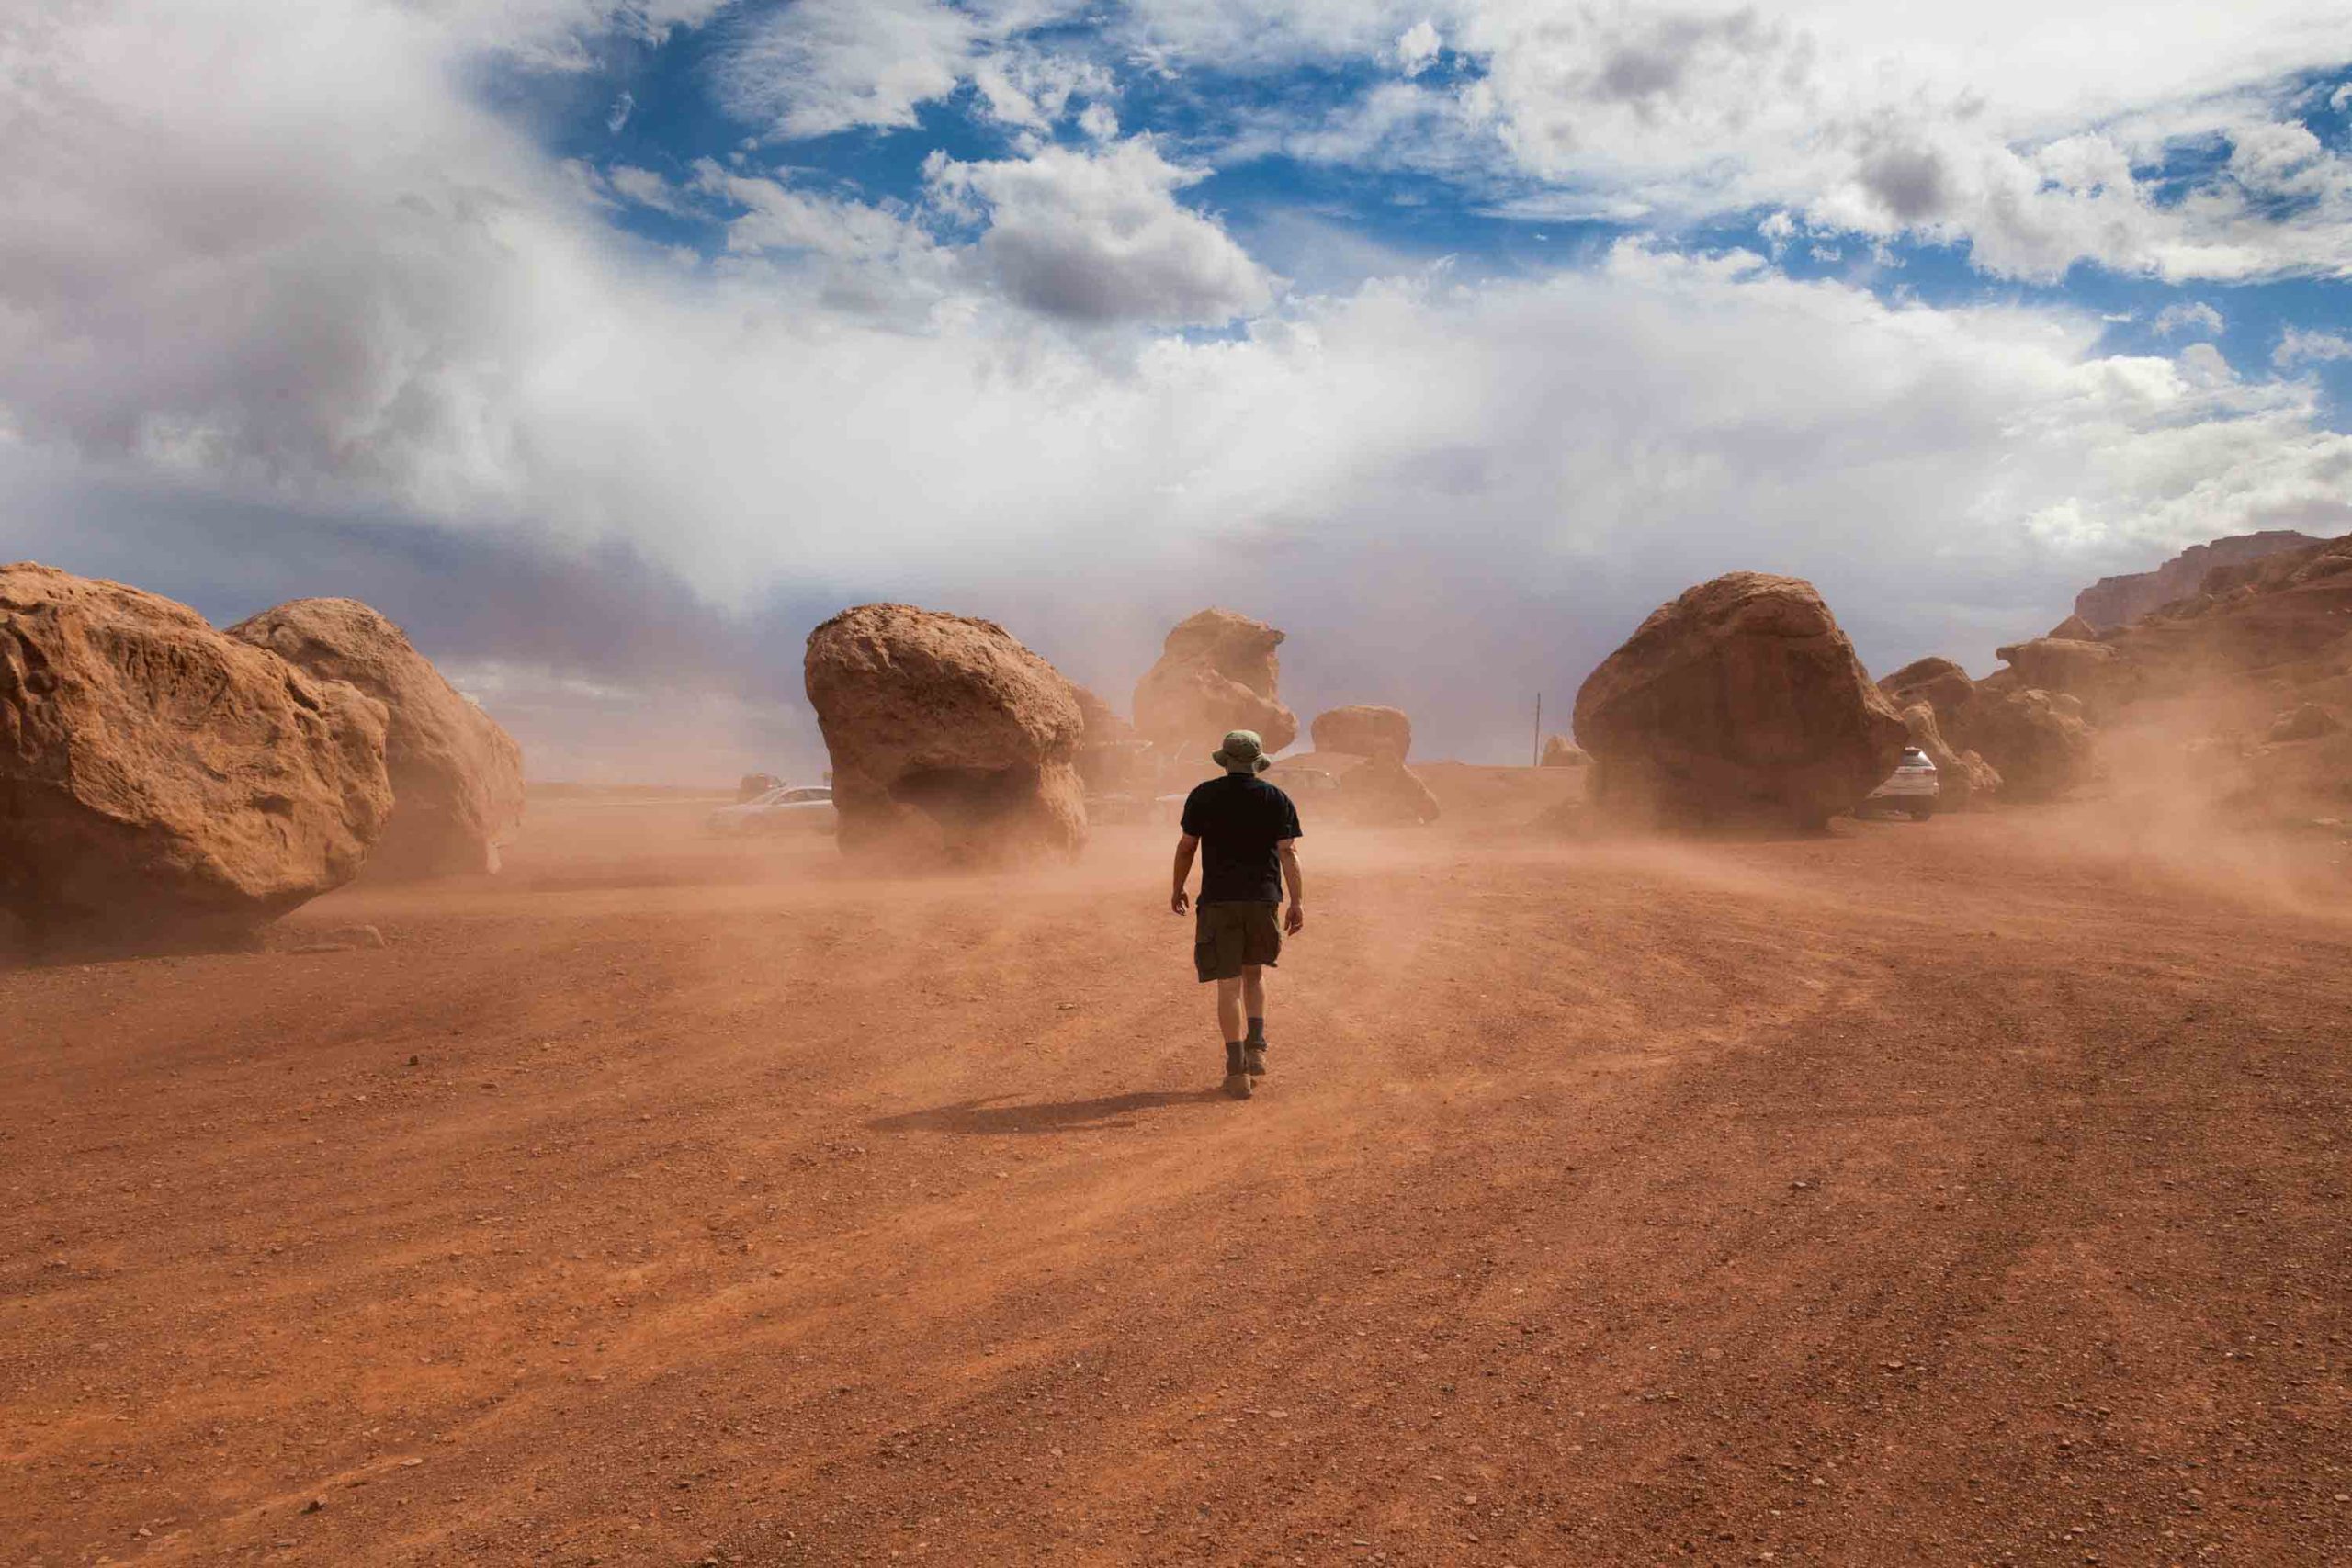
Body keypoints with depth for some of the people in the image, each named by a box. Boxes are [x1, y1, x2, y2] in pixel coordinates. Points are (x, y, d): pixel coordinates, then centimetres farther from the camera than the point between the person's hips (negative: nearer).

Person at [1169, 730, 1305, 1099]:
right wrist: (1298, 902, -6)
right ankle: (1256, 1047, 7)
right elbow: (1288, 851, -4)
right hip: (1263, 899, 2)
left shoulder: (1204, 796, 3)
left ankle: (1237, 1069, -2)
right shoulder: (1277, 799, 4)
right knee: (1254, 974, 21)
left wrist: (1178, 889, 15)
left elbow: (1186, 846, 4)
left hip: (1218, 899, -1)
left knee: (1229, 984, 0)